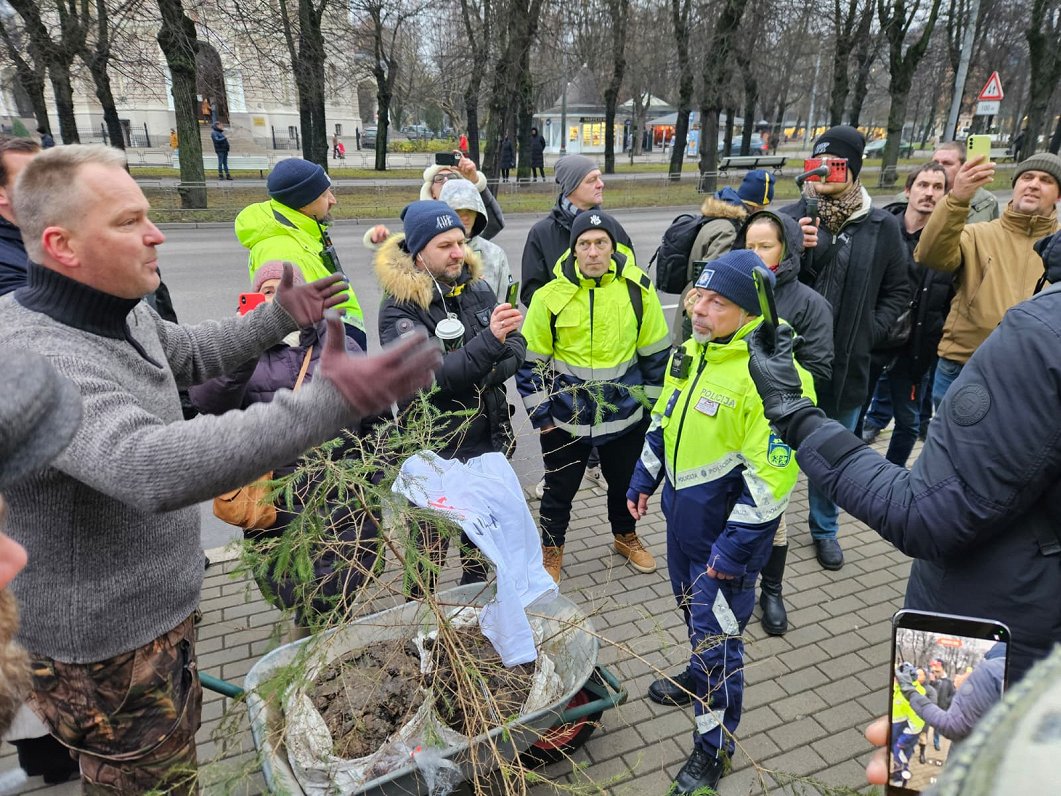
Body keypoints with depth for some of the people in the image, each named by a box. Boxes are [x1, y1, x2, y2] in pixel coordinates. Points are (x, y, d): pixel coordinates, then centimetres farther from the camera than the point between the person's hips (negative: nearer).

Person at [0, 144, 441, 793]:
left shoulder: (121, 311, -3)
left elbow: (187, 353, 19)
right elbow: (152, 467, -51)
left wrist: (280, 319, 12)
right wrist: (328, 403, -56)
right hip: (106, 650, -9)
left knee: (179, 737, 30)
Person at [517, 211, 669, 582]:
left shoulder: (638, 288, -9)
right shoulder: (551, 296, -14)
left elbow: (656, 353, 2)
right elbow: (530, 360, -6)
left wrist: (651, 405, 5)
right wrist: (541, 415, -5)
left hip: (625, 414, 2)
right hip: (565, 417, -2)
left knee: (626, 481, 22)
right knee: (560, 488, 14)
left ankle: (625, 536, 50)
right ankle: (551, 548, 40)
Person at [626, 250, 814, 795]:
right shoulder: (691, 351, 1)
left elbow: (772, 474, -25)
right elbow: (663, 423, 14)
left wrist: (734, 548, -21)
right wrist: (643, 481, 17)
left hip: (727, 530, -7)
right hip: (682, 514, 8)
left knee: (716, 634, 5)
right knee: (693, 607, 27)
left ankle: (714, 748, 26)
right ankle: (699, 675, 54)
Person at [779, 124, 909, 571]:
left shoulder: (882, 227, 0)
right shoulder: (791, 218, -7)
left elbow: (898, 292, 8)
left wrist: (870, 332, -3)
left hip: (846, 366, 2)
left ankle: (825, 529, 41)